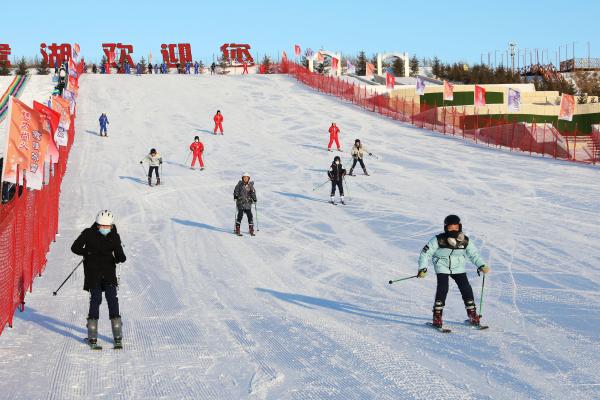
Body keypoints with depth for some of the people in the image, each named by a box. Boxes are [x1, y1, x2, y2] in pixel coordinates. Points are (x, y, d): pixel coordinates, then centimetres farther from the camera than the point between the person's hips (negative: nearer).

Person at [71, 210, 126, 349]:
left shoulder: (114, 237, -2)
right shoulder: (88, 233, -6)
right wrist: (88, 253, -9)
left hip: (109, 272, 2)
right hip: (93, 271, -2)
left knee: (112, 298, -5)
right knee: (96, 299, -7)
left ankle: (117, 335, 0)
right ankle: (92, 336, 0)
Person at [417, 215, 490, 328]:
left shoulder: (465, 241, -9)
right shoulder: (439, 240, -19)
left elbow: (474, 254, 5)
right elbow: (425, 253, -12)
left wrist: (482, 265, -9)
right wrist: (422, 268, -17)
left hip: (458, 268, 3)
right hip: (442, 267, -3)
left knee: (466, 289, -6)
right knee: (442, 289, -20)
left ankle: (472, 315, 9)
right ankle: (437, 317, -12)